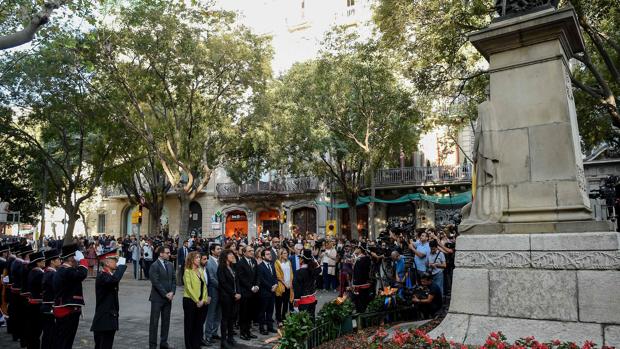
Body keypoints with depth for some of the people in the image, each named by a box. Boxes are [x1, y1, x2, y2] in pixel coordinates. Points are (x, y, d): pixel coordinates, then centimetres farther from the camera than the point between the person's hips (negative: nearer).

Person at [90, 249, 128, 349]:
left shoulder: (110, 275, 14)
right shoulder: (101, 276, -16)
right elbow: (114, 279, -39)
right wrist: (122, 265, -26)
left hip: (110, 320, 10)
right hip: (103, 321, -10)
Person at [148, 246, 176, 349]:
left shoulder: (170, 265, 9)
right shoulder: (154, 266, -11)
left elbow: (174, 280, 9)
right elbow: (156, 282, -16)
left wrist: (172, 292, -4)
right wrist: (165, 294, -14)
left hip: (168, 297, 6)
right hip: (157, 298, -6)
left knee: (166, 321, 11)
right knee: (154, 322, 2)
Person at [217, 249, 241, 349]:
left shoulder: (232, 267, 14)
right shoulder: (221, 267, -8)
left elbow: (236, 281, 12)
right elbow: (224, 283, -13)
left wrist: (238, 293, -1)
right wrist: (233, 294, -13)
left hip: (235, 296, 6)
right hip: (226, 296, -6)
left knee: (232, 317, 9)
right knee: (225, 317, 0)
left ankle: (230, 337, 19)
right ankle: (224, 340, 6)